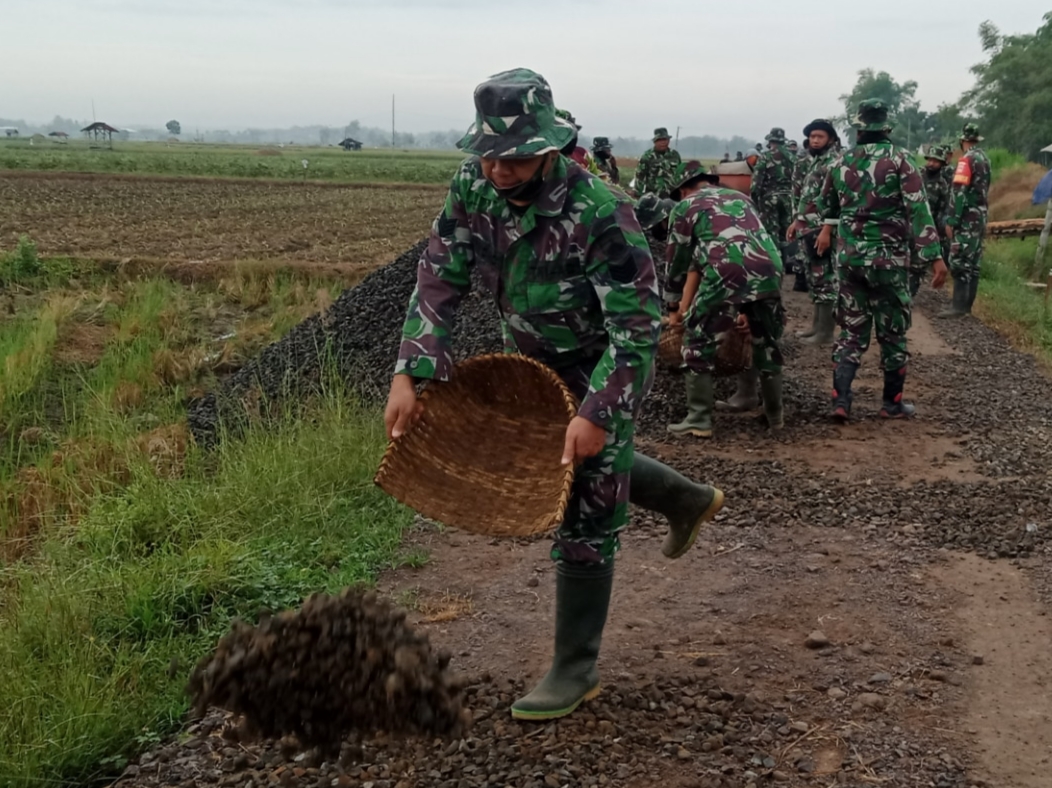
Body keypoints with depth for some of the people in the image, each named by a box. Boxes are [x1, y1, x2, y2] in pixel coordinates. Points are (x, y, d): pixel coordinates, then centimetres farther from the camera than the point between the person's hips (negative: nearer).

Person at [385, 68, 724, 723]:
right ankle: (687, 500, 51)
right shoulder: (474, 188, -16)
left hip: (603, 369, -7)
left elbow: (638, 328, -31)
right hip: (537, 360, 7)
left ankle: (576, 670, 12)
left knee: (585, 513, -2)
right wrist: (409, 375, -23)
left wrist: (596, 416, -36)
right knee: (552, 460, 28)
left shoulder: (601, 216, -35)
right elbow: (441, 279, -12)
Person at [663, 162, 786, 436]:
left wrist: (674, 307, 34)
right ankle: (774, 414, 35)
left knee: (698, 341, 13)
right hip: (770, 273, 5)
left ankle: (699, 419, 13)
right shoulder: (740, 197, 33)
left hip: (728, 277, -5)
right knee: (767, 342, 25)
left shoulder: (685, 206, 19)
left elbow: (678, 259, 21)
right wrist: (748, 307, 38)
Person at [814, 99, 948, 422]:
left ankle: (840, 401, 0)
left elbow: (826, 202, 24)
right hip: (889, 258, -4)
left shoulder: (841, 162, 6)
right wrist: (935, 256, -16)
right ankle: (892, 403, 16)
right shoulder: (899, 158, -9)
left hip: (850, 258, 4)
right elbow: (918, 210, -15)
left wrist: (827, 227, 45)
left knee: (852, 332, 10)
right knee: (892, 333, 8)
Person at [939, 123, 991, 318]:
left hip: (967, 218, -9)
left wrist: (951, 221, -17)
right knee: (974, 262, 10)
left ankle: (959, 306, -13)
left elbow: (959, 192, -19)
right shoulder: (984, 158, 13)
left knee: (960, 261, -10)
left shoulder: (967, 160, -14)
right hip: (980, 216, 9)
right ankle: (967, 304, 14)